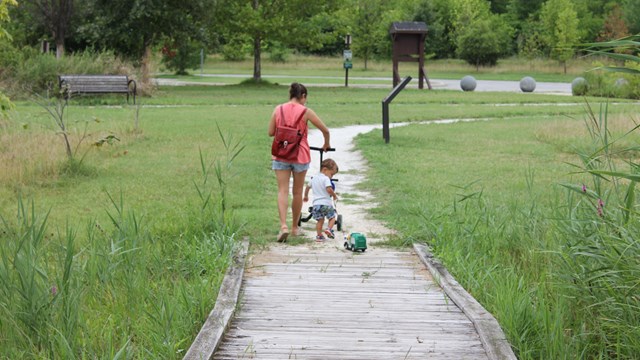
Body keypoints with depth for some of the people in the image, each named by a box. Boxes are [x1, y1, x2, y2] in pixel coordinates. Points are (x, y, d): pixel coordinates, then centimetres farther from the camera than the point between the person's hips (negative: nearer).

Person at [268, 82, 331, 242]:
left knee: (282, 191, 0)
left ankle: (283, 226, -17)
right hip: (300, 154, -1)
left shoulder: (278, 109, 2)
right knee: (297, 192, 12)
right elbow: (325, 130, -2)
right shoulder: (305, 111, -5)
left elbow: (271, 132, 5)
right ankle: (295, 228, 22)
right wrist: (326, 144, 17)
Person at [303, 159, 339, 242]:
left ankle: (319, 235, 3)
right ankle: (329, 229, -9)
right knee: (332, 217, 12)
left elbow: (307, 187, 25)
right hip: (326, 203, -6)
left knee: (320, 220, 11)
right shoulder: (326, 179, -9)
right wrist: (334, 195, -5)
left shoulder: (314, 178, 15)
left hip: (316, 204, 6)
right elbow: (329, 189, -22)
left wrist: (306, 196, 40)